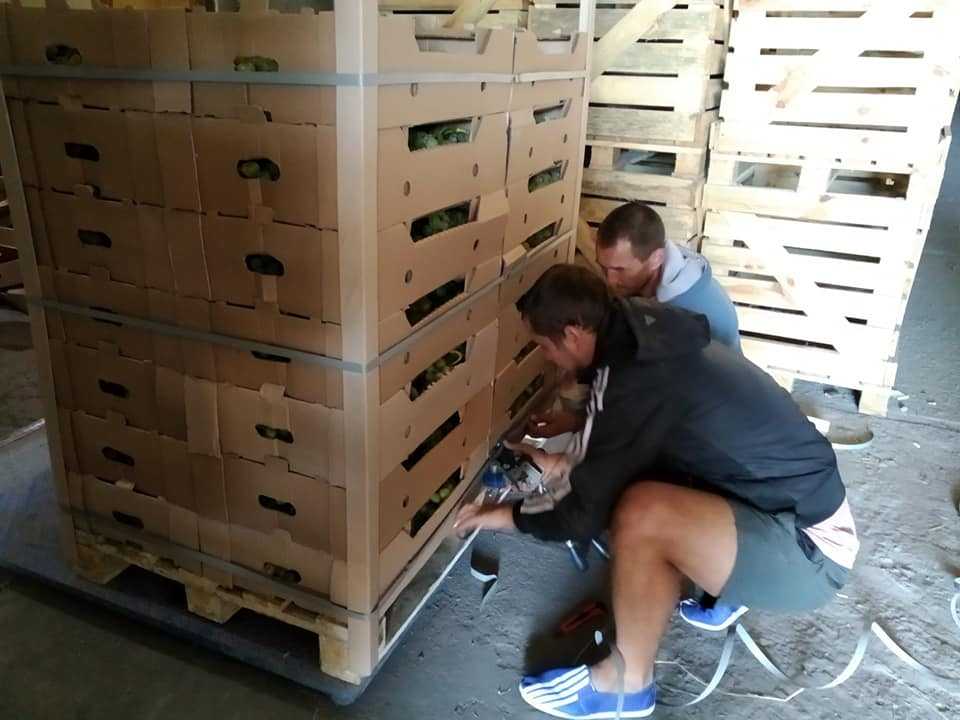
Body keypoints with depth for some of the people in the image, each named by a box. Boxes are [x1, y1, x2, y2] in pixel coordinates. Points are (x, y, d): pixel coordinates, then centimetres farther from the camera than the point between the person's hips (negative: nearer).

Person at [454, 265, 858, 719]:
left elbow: (584, 515, -17)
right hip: (799, 510, 9)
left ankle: (627, 682, -3)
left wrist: (506, 516, 0)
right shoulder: (651, 342, 0)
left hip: (809, 551, -9)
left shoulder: (643, 381, -27)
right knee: (627, 473, 11)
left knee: (643, 513, -30)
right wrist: (562, 464, 22)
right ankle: (725, 584, 23)